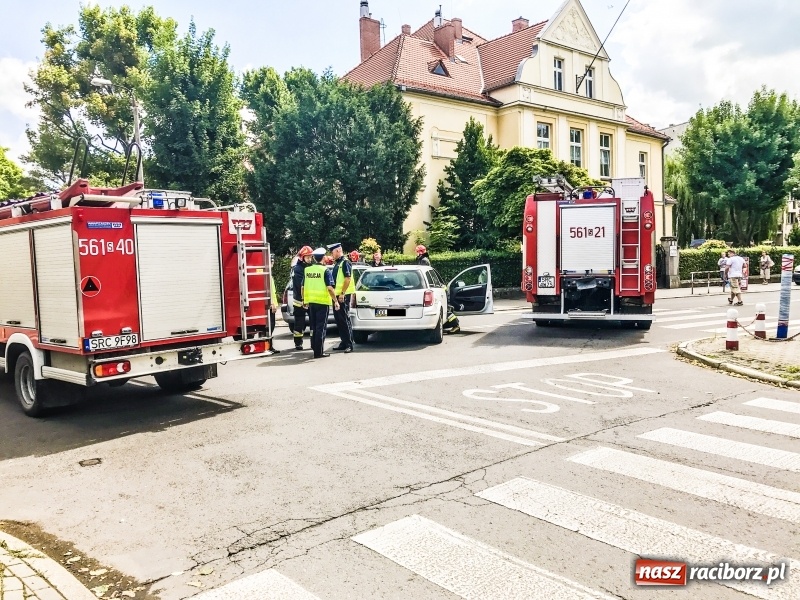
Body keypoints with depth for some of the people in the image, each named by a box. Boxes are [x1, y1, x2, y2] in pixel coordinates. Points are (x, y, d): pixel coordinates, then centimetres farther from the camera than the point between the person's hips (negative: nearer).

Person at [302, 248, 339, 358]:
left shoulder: (307, 270, 6)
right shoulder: (325, 271, -10)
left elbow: (303, 287, 10)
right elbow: (330, 288, -17)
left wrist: (305, 300, 21)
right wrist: (336, 301, -10)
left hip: (311, 302, 5)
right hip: (322, 302, -5)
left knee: (313, 327, 16)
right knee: (321, 327, -1)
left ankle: (314, 347, 25)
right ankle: (319, 352, 0)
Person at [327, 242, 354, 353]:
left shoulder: (345, 262, -10)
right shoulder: (336, 264, 18)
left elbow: (348, 279, -18)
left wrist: (342, 293, -22)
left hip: (343, 296, -9)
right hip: (336, 295, 9)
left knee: (345, 320, -8)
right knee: (338, 320, 11)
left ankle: (349, 344, -5)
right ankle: (343, 343, 18)